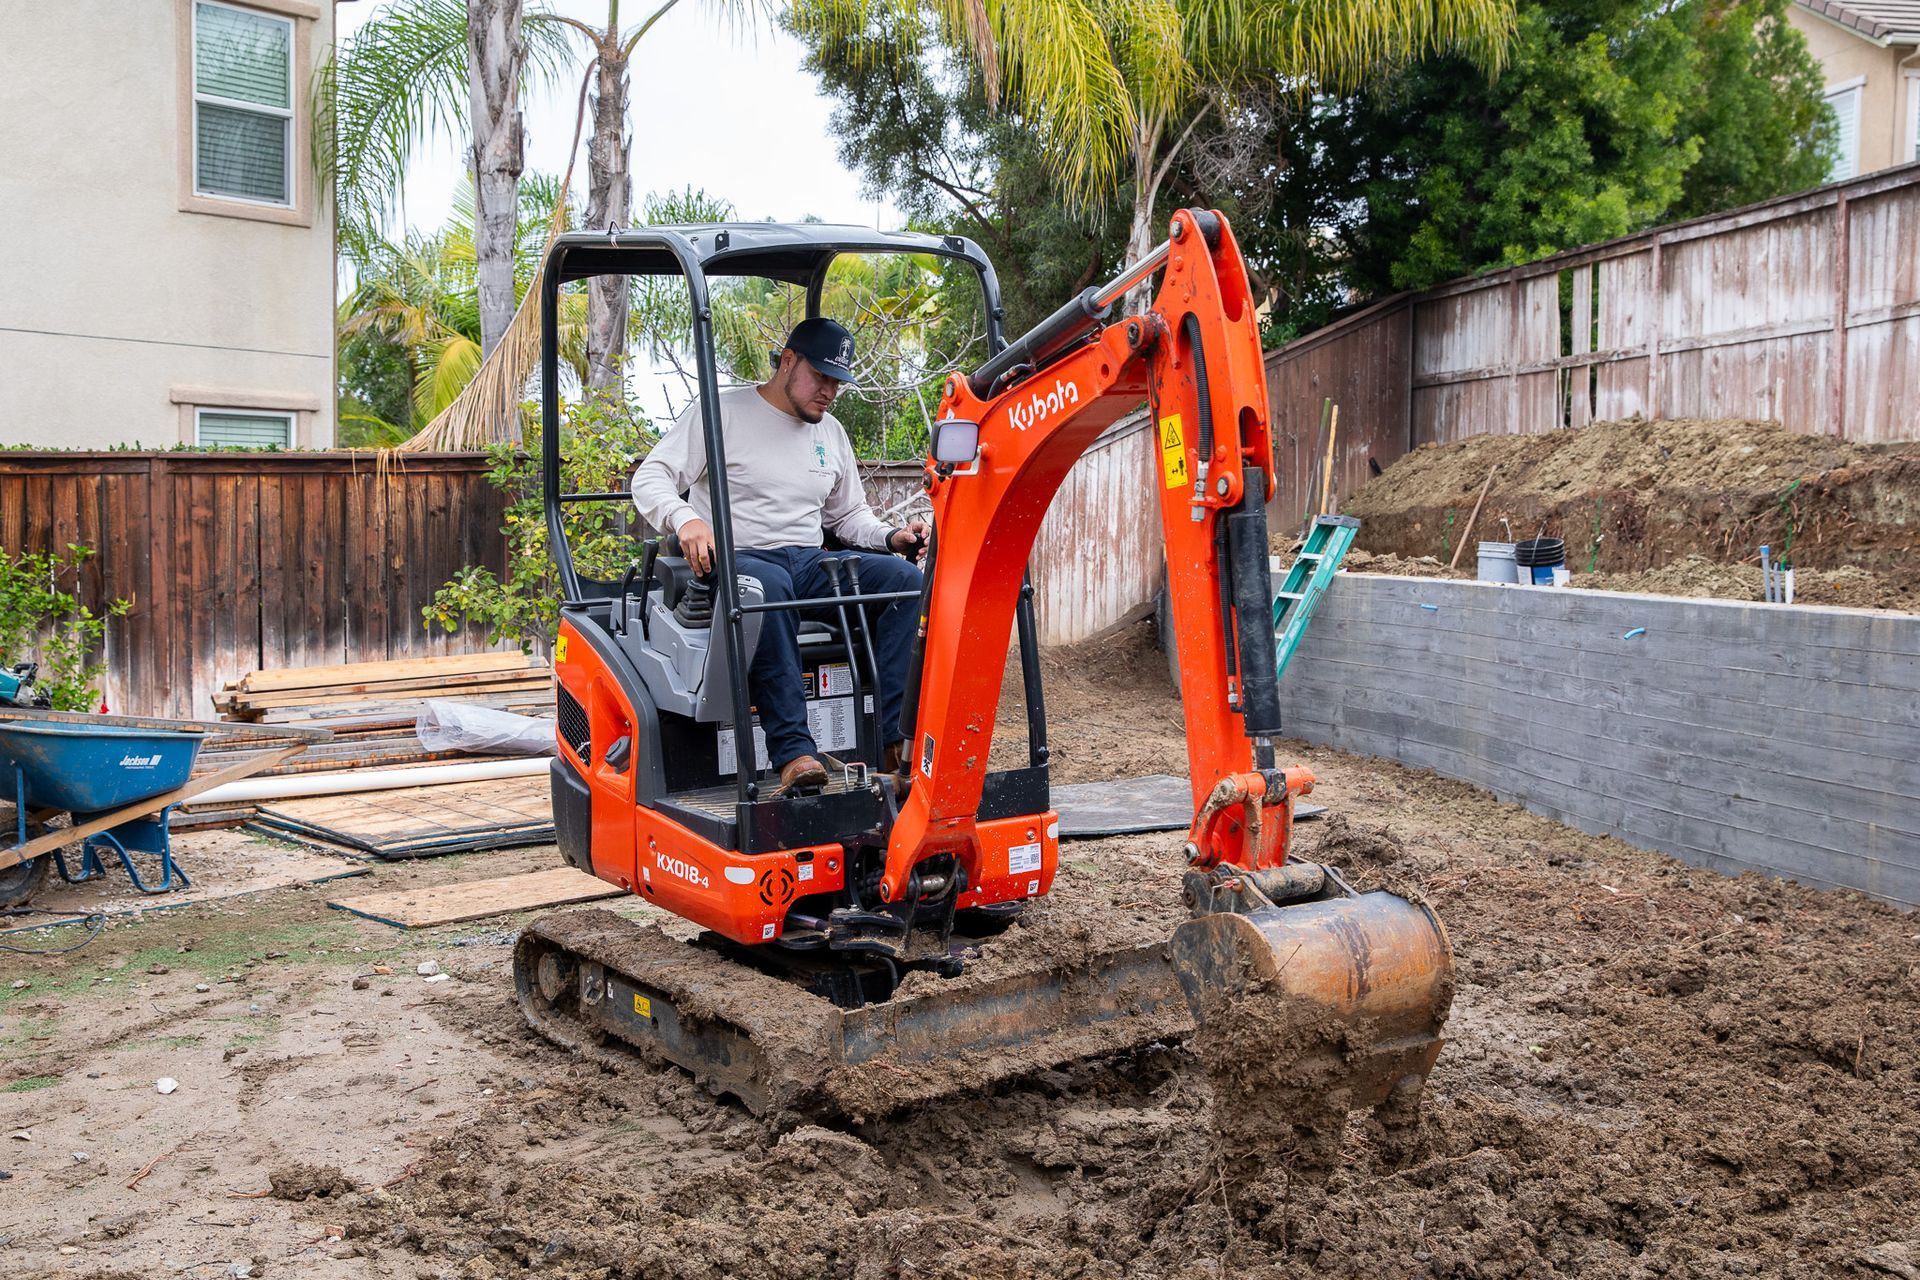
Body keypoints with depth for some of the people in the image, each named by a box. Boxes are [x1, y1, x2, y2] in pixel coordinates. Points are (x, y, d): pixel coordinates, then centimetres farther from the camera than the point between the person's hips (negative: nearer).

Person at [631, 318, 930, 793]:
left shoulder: (831, 433, 22)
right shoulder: (722, 412, 2)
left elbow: (849, 515, 29)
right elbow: (650, 479, -5)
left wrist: (892, 536, 7)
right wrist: (685, 519, -27)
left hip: (810, 563, 6)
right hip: (737, 559, -6)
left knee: (903, 576, -21)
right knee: (767, 585, -42)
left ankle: (892, 742, -29)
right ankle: (793, 752, -45)